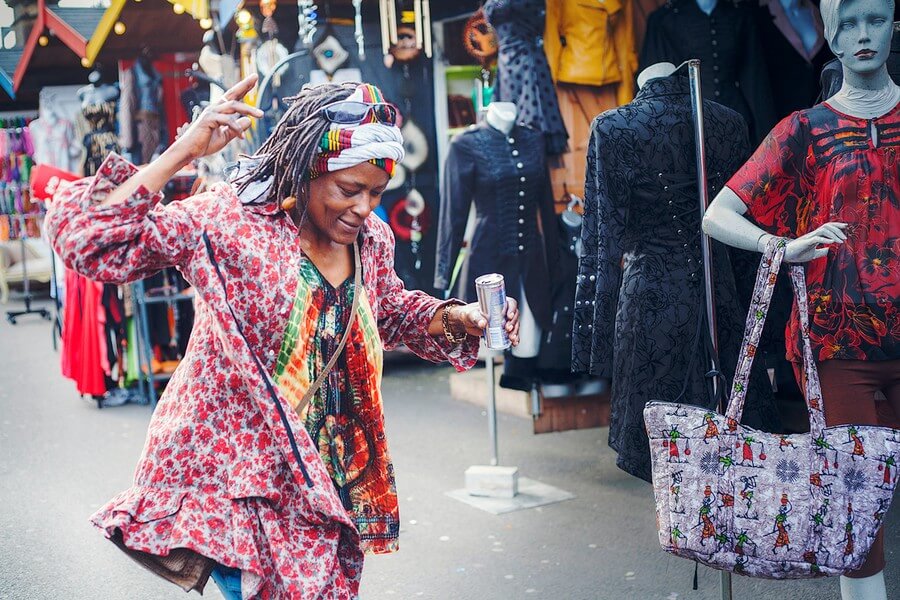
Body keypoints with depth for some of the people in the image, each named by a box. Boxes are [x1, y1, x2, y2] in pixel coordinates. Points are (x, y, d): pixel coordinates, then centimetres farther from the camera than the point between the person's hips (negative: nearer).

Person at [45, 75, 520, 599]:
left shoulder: (373, 240, 2)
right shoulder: (230, 223, -16)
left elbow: (391, 312, 23)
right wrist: (182, 153, -28)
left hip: (331, 482, 6)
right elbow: (85, 242, -22)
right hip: (238, 474, -6)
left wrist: (455, 318, 3)